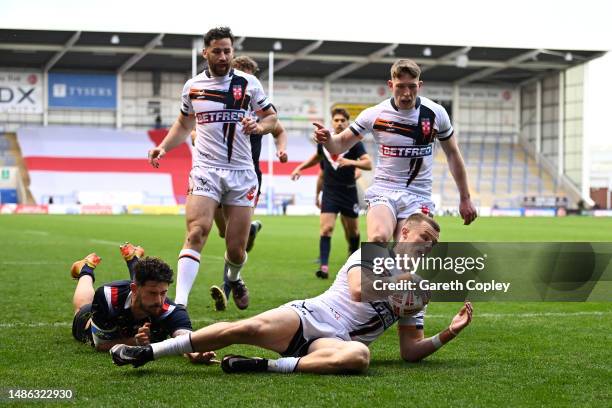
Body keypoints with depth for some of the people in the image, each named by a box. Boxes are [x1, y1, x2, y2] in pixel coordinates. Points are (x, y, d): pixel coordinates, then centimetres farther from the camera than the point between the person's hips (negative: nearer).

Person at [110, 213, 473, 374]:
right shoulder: (371, 253, 12)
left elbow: (411, 351, 17)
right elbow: (358, 290, -7)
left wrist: (449, 333, 5)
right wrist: (397, 280, 1)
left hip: (335, 342, 2)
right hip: (309, 317, -2)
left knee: (359, 356, -37)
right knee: (249, 328, -31)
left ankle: (267, 366, -35)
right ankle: (147, 352, -25)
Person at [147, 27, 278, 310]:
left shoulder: (248, 83, 4)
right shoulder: (193, 86, 8)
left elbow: (271, 117, 12)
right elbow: (184, 123, 23)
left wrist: (258, 127, -11)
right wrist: (163, 147, 8)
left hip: (241, 172, 0)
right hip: (206, 169, 0)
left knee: (236, 249, 2)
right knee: (196, 233, -21)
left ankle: (233, 278, 38)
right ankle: (179, 304, -28)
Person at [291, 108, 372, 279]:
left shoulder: (354, 142, -7)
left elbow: (368, 164, -17)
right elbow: (317, 157, 27)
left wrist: (351, 162, -32)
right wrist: (300, 167, 21)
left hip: (348, 192, -1)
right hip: (330, 192, 1)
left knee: (352, 231, 10)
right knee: (326, 229, -13)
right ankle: (324, 266, -17)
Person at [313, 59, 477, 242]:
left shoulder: (436, 113, 0)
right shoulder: (374, 114, -4)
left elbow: (452, 154, 12)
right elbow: (341, 144, 5)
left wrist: (465, 198, 13)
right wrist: (327, 139, -20)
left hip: (418, 195, 1)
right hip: (383, 191, -1)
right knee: (378, 238, -32)